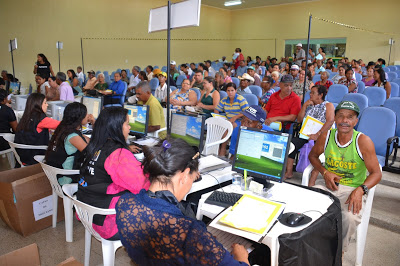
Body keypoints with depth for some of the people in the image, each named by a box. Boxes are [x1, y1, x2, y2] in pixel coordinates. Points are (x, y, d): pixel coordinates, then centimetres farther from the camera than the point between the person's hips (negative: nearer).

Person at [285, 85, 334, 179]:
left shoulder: (328, 105, 7)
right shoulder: (309, 105, 24)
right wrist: (304, 105, 7)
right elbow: (299, 120, 17)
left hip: (320, 137, -5)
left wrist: (317, 134, -21)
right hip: (305, 135, 5)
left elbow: (330, 121, -10)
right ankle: (289, 172, -19)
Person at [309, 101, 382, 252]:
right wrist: (325, 172, -5)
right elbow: (313, 156, 14)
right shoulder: (326, 137, -4)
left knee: (351, 218, -31)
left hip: (353, 188, -2)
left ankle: (339, 250, 1)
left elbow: (376, 173, -7)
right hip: (328, 183, 3)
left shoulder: (363, 141, -12)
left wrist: (360, 190, -26)